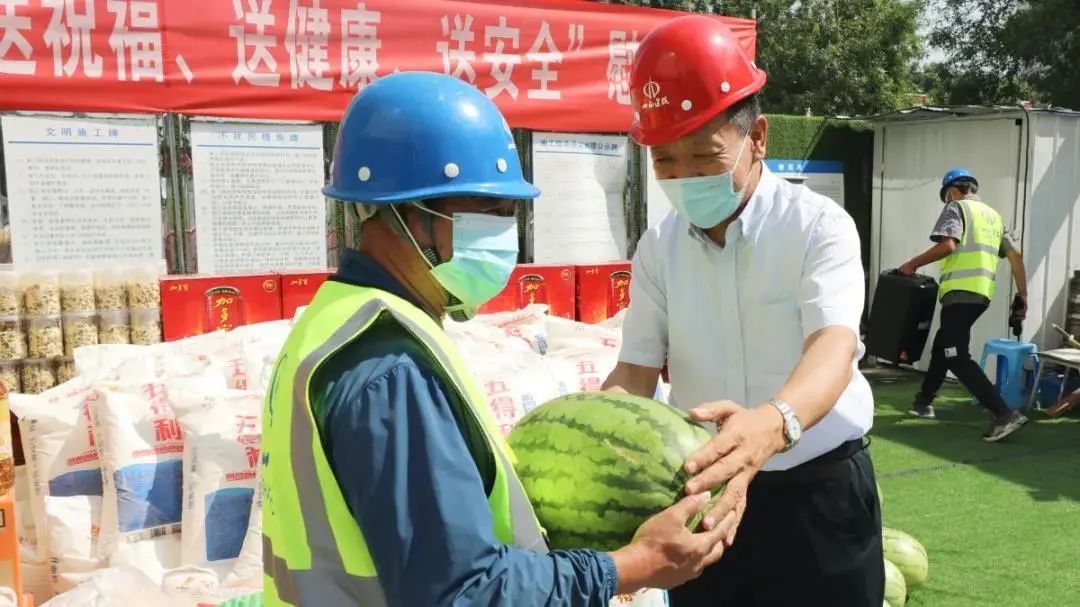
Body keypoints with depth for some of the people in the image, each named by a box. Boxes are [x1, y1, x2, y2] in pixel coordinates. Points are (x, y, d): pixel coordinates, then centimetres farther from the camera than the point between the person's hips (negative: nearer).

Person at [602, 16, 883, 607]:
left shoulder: (818, 224, -14)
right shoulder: (658, 247, -2)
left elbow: (833, 346, -29)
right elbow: (638, 366, -5)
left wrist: (773, 423, -51)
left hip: (818, 490, -3)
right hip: (703, 492, 4)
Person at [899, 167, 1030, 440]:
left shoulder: (956, 208, -1)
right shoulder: (993, 215, 23)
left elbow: (947, 245, -18)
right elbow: (1016, 256, 19)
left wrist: (912, 264, -8)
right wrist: (1022, 296, 20)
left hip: (961, 292, -9)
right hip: (982, 293, 9)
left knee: (957, 357, -11)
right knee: (942, 346, 22)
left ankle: (1005, 414, -19)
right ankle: (923, 402, 31)